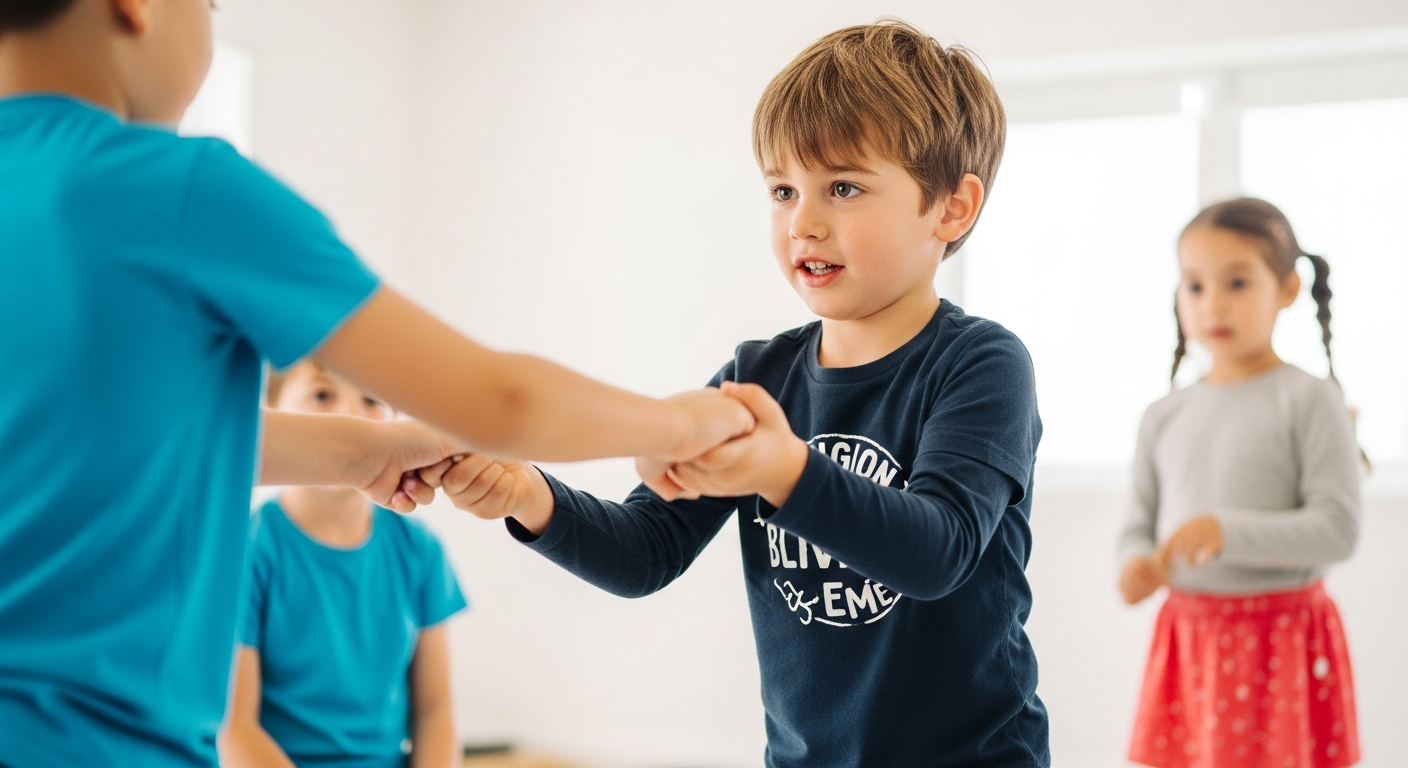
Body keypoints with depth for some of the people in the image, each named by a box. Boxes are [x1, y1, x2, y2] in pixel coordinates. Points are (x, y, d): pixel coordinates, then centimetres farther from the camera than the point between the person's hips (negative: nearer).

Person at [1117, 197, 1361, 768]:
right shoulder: (1164, 417, 7)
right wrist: (1139, 564, -11)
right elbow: (1140, 524, 12)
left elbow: (1337, 527, -14)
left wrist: (1228, 531, -25)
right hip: (1188, 634, 5)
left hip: (1280, 640, -4)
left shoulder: (1308, 401, -7)